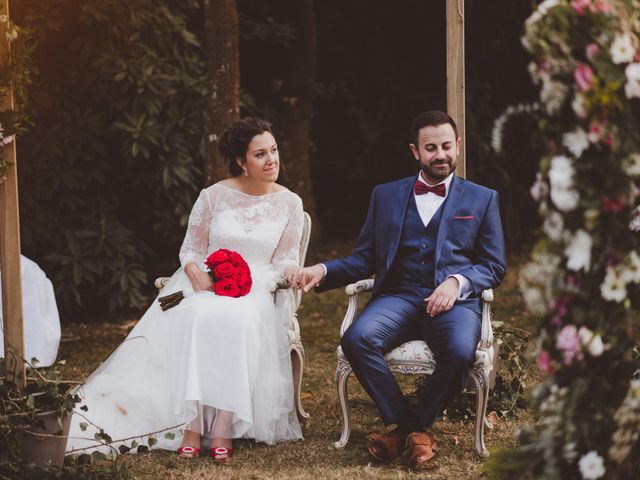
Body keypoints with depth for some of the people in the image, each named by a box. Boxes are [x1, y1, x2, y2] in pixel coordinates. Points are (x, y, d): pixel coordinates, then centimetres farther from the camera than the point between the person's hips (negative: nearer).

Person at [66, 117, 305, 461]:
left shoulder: (289, 204, 7)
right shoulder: (214, 196, 3)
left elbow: (285, 260, 8)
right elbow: (190, 251, 8)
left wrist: (291, 272, -17)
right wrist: (197, 274, -15)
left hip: (256, 290, 0)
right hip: (206, 284, 0)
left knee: (235, 321, -37)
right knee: (198, 318, -37)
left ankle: (224, 426, -40)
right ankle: (192, 423, -40)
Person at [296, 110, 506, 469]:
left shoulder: (482, 199, 14)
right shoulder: (386, 196, 19)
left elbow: (494, 267, 9)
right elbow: (364, 260, 16)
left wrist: (457, 282, -11)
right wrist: (323, 271, -4)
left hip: (455, 300, -2)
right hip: (398, 296, 2)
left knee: (461, 351, -35)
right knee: (357, 339, -30)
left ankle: (418, 425, -9)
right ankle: (409, 427, -14)